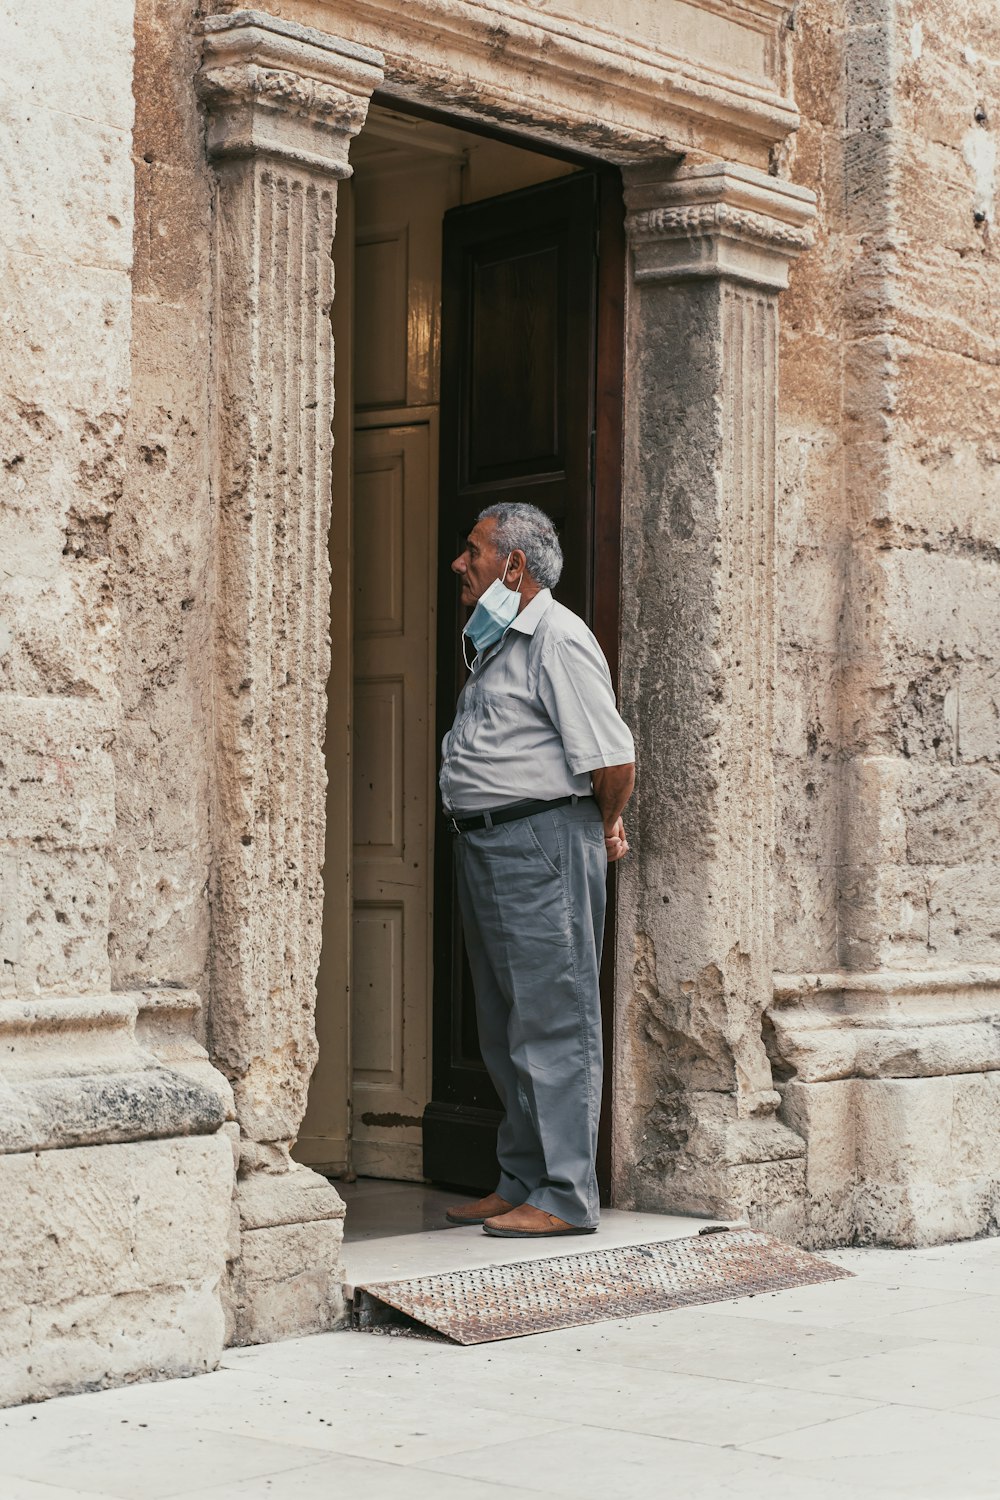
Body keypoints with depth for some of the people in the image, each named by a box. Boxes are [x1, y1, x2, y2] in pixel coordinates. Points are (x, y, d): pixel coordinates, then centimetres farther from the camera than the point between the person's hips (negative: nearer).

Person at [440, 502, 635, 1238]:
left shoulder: (558, 639, -13)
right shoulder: (495, 642, 18)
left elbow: (613, 759, -18)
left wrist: (604, 828, -2)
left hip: (541, 845, -10)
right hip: (486, 846, 10)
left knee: (551, 1024, -7)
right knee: (506, 1029, 14)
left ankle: (565, 1196, -3)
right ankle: (521, 1183, 22)